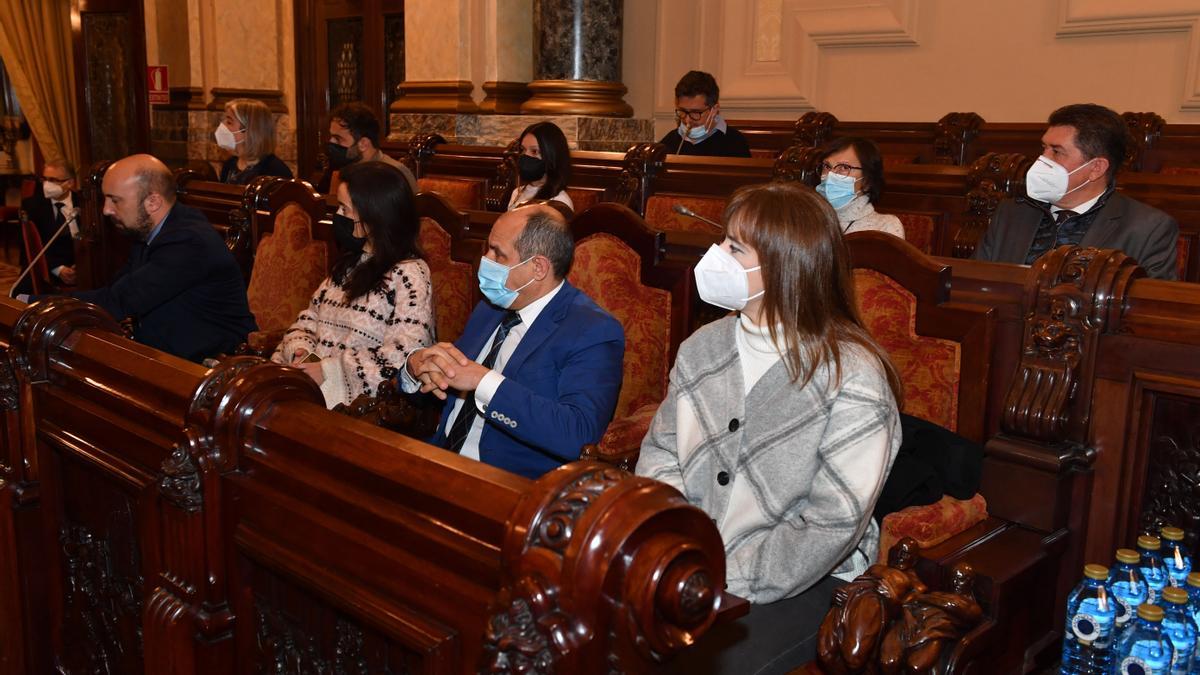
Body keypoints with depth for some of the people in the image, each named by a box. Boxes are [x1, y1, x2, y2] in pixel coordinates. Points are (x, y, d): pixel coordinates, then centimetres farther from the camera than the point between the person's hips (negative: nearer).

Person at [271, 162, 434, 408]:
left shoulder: (409, 274, -8)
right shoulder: (351, 263, 19)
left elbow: (405, 356, -17)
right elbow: (310, 317, 21)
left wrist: (328, 370, -17)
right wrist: (301, 351, -2)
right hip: (314, 375, 7)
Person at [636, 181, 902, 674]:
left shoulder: (853, 378, -14)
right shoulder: (702, 347, 4)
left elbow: (833, 525, -16)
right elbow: (660, 453, 7)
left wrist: (729, 584, -18)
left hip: (802, 581, -5)